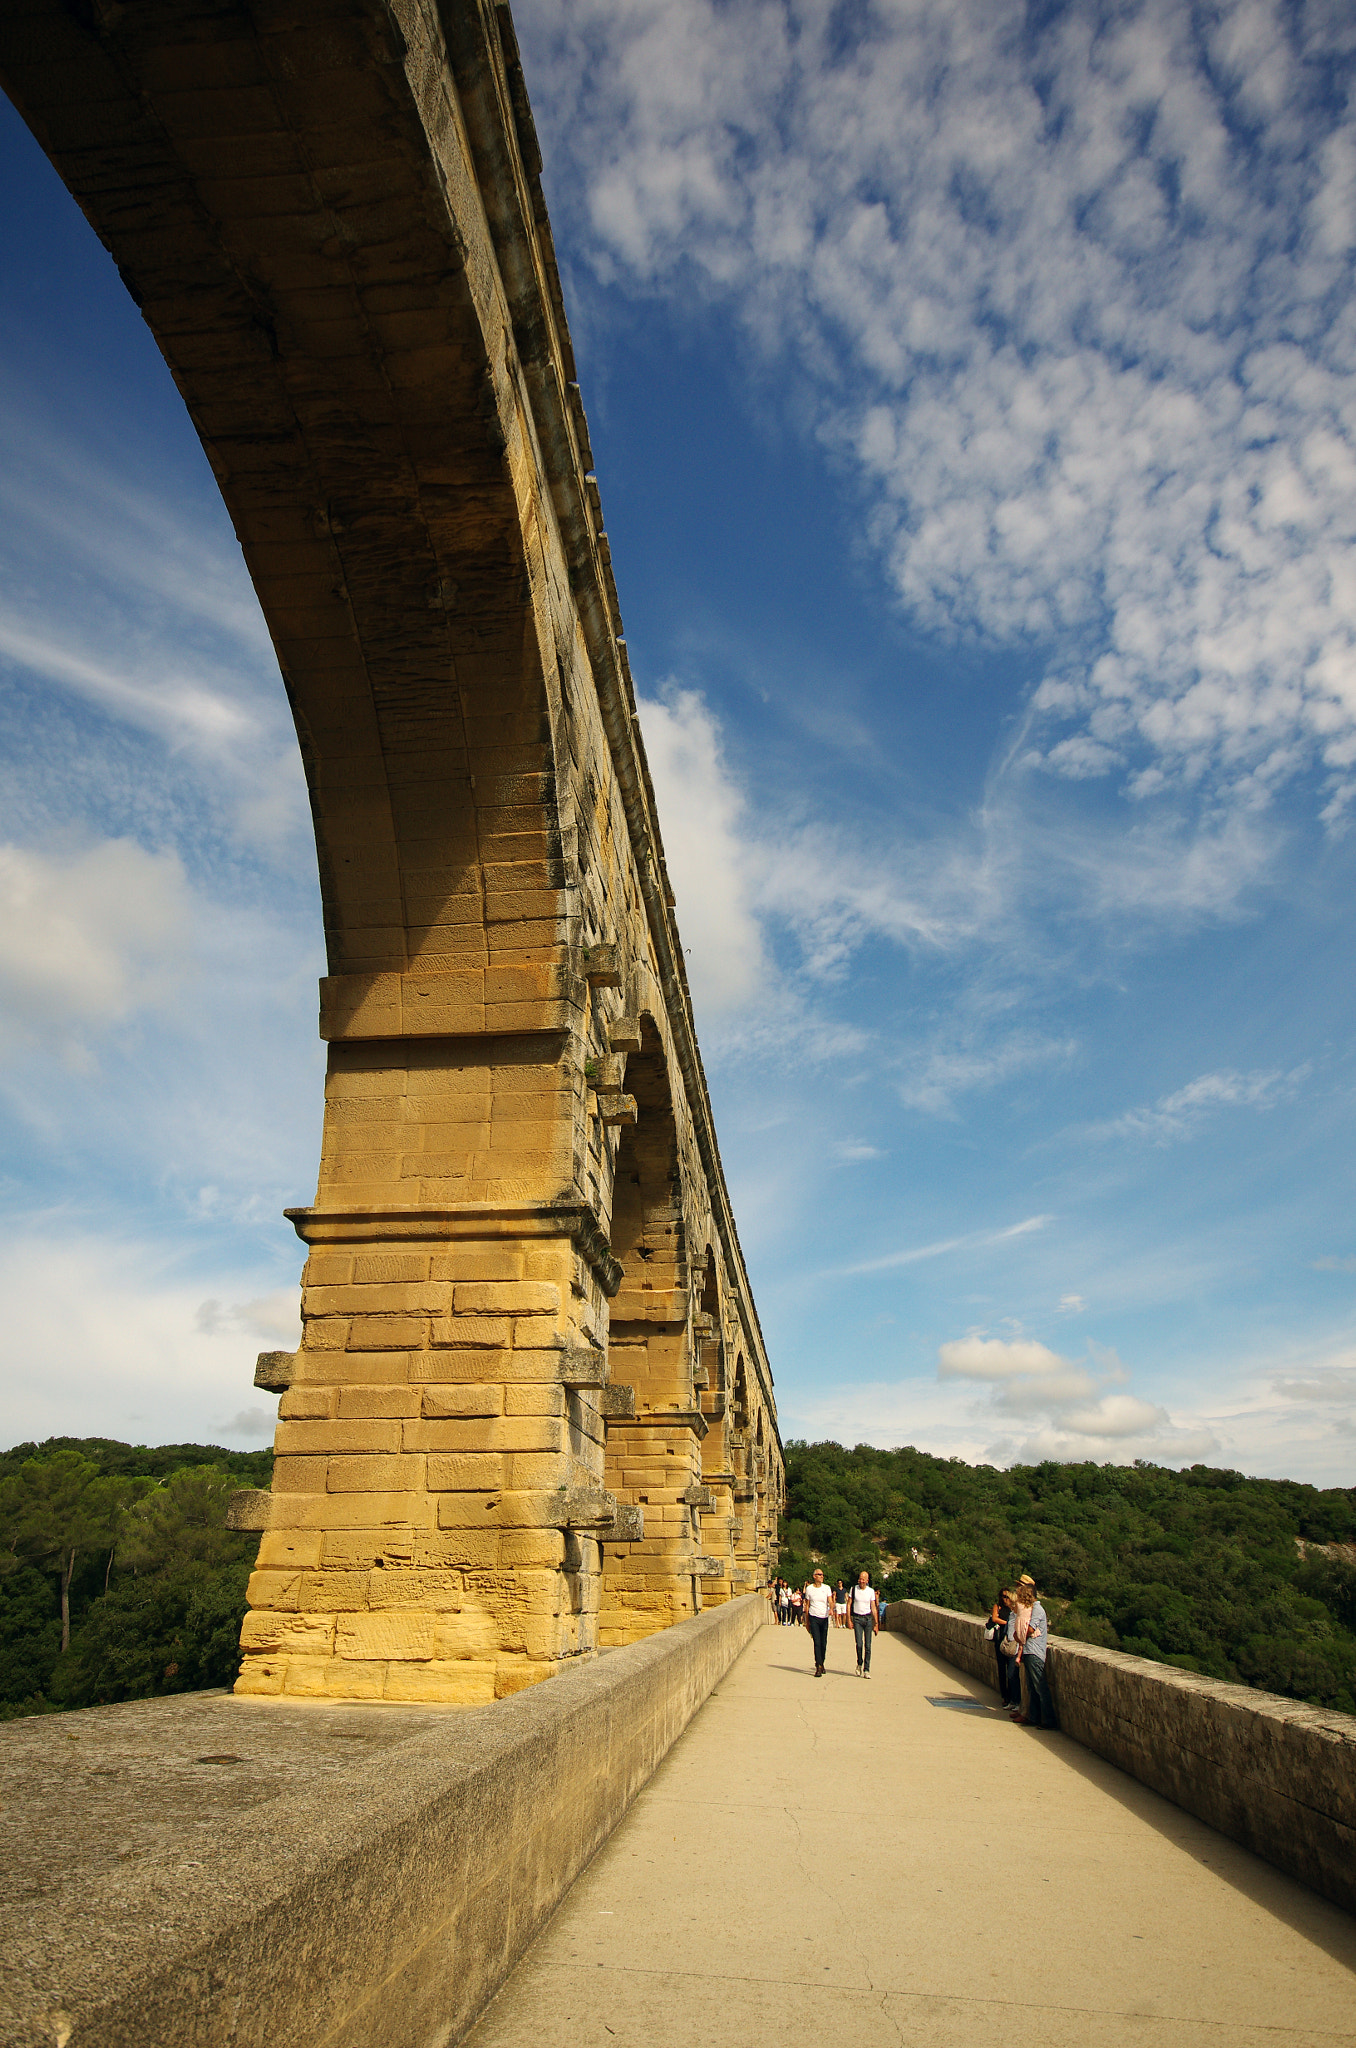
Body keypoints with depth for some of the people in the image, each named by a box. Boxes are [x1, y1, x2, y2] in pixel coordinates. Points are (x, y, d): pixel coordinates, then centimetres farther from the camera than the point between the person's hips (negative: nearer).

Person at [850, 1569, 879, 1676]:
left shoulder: (871, 1591, 3)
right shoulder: (854, 1589, 0)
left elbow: (873, 1608, 6)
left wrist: (876, 1623, 3)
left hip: (868, 1618, 1)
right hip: (857, 1618, -1)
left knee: (868, 1646, -2)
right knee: (859, 1644, -9)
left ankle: (866, 1669, 5)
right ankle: (859, 1664, 15)